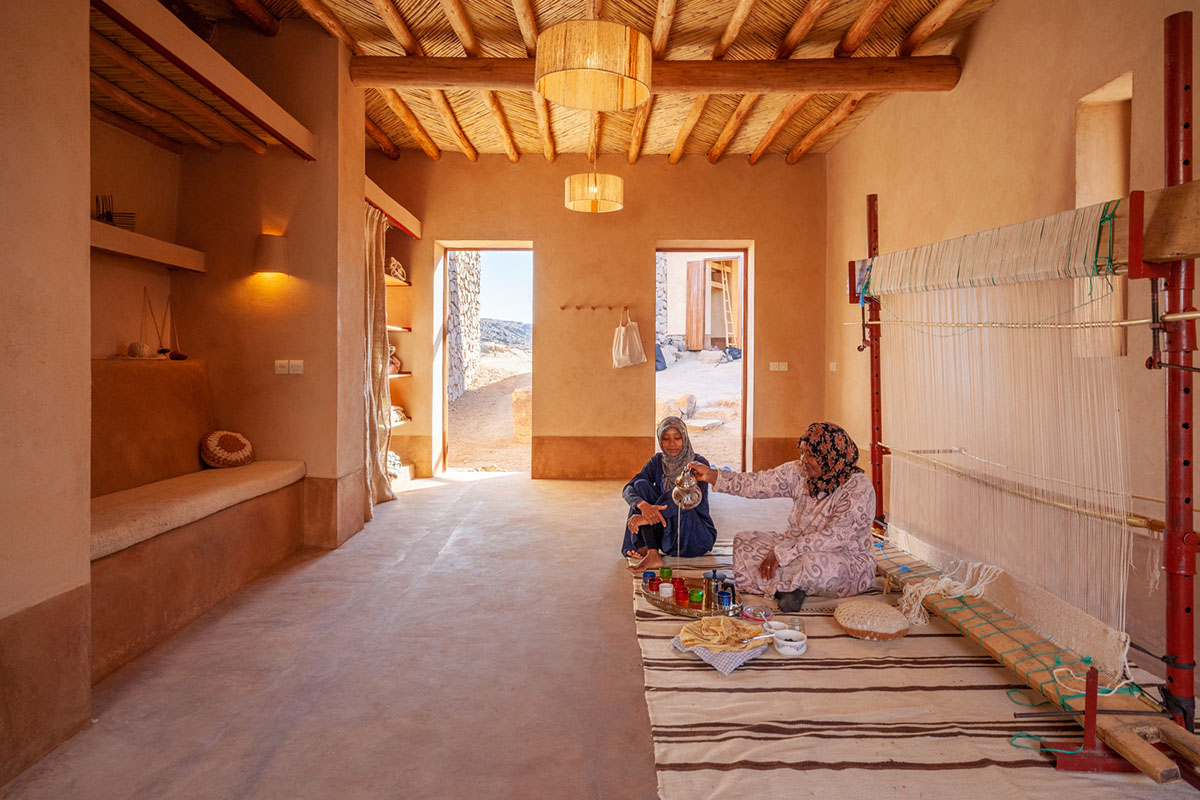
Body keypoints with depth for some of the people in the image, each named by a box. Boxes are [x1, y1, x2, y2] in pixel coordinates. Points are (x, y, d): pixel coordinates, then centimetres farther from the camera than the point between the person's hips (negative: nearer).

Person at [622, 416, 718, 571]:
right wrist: (643, 505, -36)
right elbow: (627, 489, -10)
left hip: (696, 538, -4)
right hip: (666, 534, 4)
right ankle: (652, 554, -28)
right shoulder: (658, 461, 3)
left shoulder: (698, 463, -9)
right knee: (641, 485, -17)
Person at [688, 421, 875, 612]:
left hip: (847, 560, -7)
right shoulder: (800, 472, -1)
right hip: (800, 549, 7)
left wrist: (782, 553, -27)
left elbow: (835, 537, -27)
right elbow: (758, 483, -5)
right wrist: (712, 476, -16)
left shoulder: (859, 489, -20)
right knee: (744, 541, -6)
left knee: (816, 563, -41)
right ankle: (792, 588, -17)